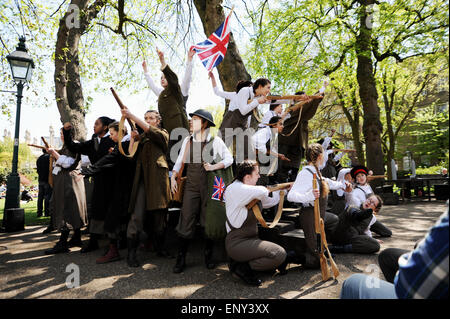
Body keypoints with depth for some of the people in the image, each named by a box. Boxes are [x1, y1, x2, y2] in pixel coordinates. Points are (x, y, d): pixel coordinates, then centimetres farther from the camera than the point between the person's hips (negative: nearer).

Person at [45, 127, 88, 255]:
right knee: (72, 211, 10)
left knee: (66, 210, -12)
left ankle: (62, 244, -13)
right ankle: (76, 238, 16)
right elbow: (60, 162, 27)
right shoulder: (66, 147, 21)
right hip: (63, 181, 10)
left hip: (70, 181, -10)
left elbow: (67, 163, -19)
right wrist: (53, 153, 14)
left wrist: (54, 153, -16)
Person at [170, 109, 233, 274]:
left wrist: (214, 166, -10)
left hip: (209, 185, -2)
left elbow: (229, 158, 4)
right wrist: (173, 177, 3)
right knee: (186, 221, -1)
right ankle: (181, 259, 11)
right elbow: (180, 161, 14)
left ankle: (209, 256, 24)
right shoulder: (188, 140, 8)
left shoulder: (215, 141, -1)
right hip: (191, 186, 2)